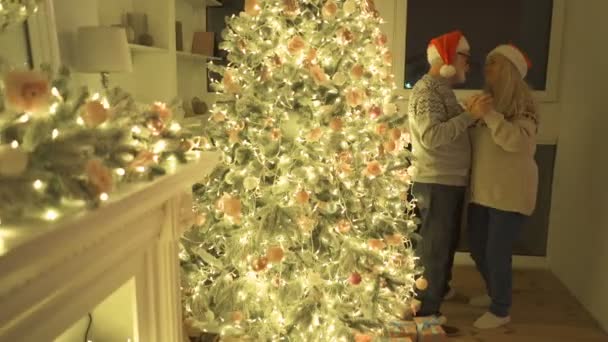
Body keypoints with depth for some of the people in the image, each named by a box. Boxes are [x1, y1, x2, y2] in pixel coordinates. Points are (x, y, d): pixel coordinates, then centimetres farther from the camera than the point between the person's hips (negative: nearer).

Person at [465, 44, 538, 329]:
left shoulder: (521, 105, -9)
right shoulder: (487, 99, 12)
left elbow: (518, 142, -25)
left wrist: (490, 115, -28)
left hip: (510, 191, -7)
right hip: (482, 189, 7)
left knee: (497, 252, -3)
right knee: (477, 247, 15)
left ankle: (500, 311, 17)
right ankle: (495, 293, 38)